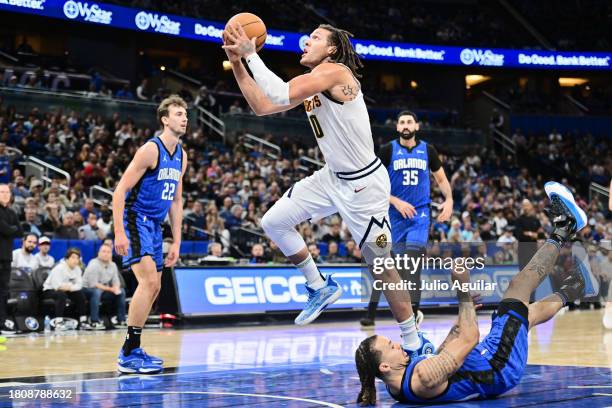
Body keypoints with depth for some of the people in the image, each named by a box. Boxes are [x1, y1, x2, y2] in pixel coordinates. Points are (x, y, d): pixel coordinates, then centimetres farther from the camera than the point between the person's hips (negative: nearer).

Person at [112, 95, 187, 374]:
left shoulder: (181, 156, 10)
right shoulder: (151, 149, -15)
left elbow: (176, 201, 17)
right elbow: (120, 190, -18)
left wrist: (176, 242, 14)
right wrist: (119, 232, -24)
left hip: (154, 224, 9)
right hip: (135, 220, -9)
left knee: (153, 288, 10)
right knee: (149, 281, -20)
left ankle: (131, 350, 21)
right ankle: (129, 354, -15)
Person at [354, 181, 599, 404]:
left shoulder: (398, 382, -7)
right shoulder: (423, 377, -37)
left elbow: (441, 355, 12)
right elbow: (469, 337, -31)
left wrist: (463, 314, 17)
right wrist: (464, 291, -24)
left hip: (487, 366, 8)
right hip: (500, 370, -8)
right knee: (519, 284, -1)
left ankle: (570, 292, 54)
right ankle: (562, 231, 19)